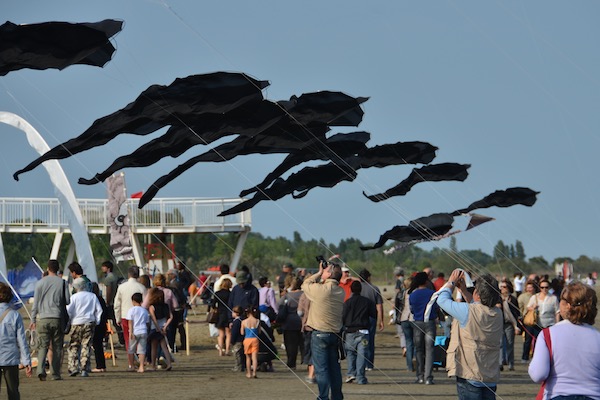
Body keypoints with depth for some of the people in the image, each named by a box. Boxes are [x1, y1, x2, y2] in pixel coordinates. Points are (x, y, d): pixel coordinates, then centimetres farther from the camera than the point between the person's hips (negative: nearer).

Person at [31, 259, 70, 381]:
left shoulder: (40, 283, 3)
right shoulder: (62, 283, 2)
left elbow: (35, 302, 3)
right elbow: (68, 301, 3)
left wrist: (33, 320, 7)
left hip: (43, 319, 0)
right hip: (58, 318, 0)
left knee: (43, 346, 0)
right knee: (57, 347, 7)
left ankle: (41, 370, -20)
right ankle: (56, 373, 7)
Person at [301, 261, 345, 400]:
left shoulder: (320, 289, -18)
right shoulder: (341, 292, 2)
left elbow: (305, 284, 0)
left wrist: (319, 273, 8)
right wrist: (320, 275, 9)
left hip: (320, 334, -6)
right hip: (335, 334, 6)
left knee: (321, 368, -3)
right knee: (334, 367, 14)